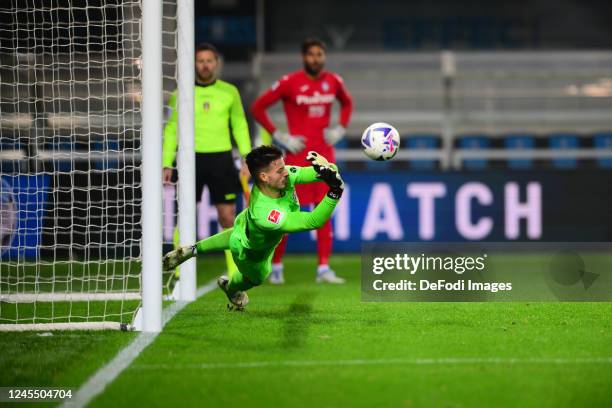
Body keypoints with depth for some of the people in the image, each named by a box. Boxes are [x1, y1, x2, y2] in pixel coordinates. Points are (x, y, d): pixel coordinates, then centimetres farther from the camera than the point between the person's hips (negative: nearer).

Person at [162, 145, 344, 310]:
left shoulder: (284, 175, -36)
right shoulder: (263, 213, -52)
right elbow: (312, 222, -51)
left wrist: (327, 169, -55)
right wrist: (334, 193, -62)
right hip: (249, 252, -6)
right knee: (257, 277, 26)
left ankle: (193, 250, 58)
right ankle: (231, 289, 60)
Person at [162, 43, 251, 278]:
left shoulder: (229, 92, 7)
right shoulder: (181, 93, 4)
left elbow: (239, 125, 12)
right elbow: (171, 129, 7)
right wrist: (167, 164, 0)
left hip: (221, 159, 1)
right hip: (191, 158, -1)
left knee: (228, 217, 0)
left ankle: (234, 273, 7)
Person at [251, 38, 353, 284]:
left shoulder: (333, 81, 6)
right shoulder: (289, 83, -8)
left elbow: (347, 103, 27)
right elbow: (258, 108, -4)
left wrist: (340, 129, 10)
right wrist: (279, 136, -8)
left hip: (324, 155, 4)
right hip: (298, 154, -4)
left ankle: (324, 268, 1)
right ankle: (276, 266, 13)